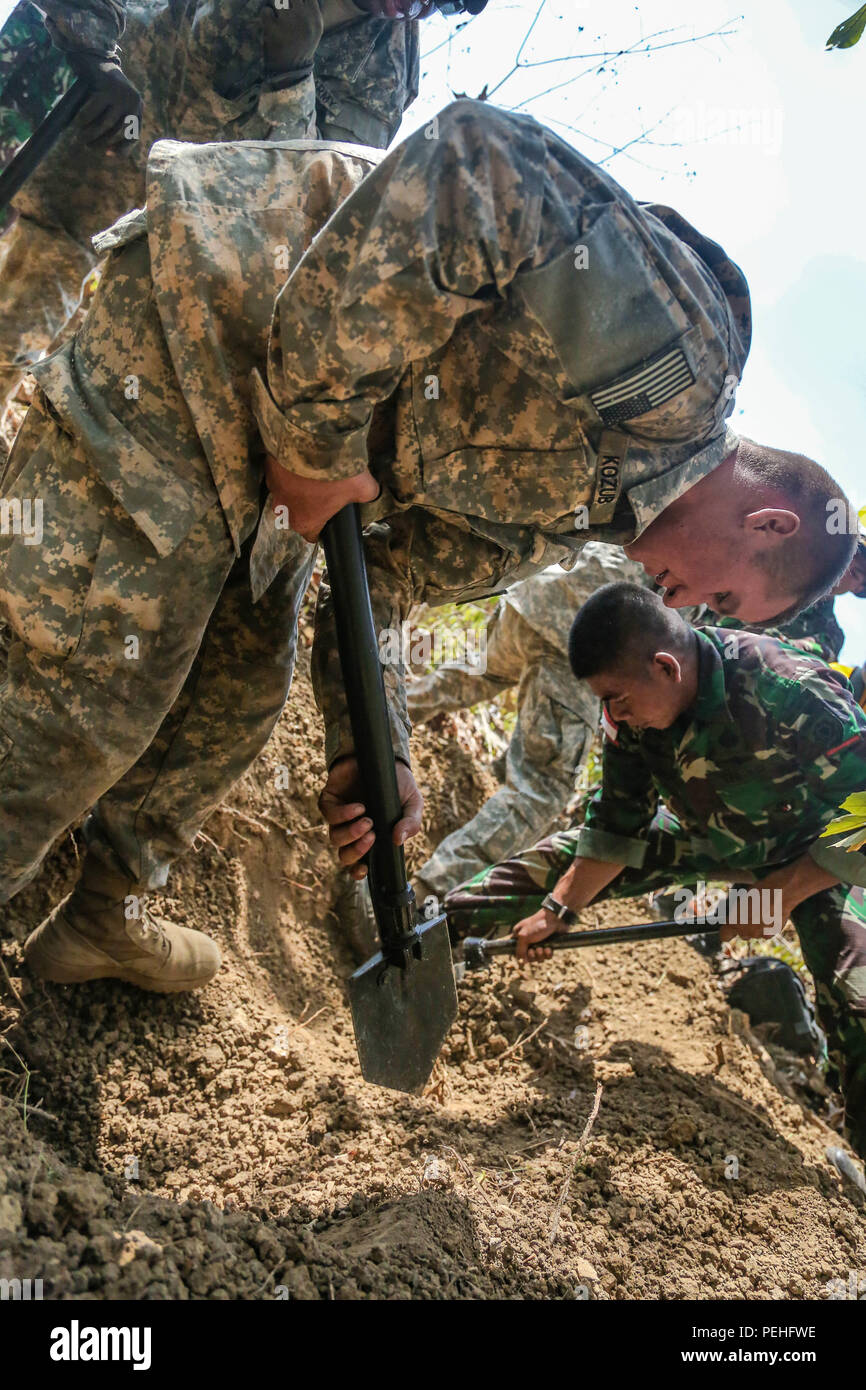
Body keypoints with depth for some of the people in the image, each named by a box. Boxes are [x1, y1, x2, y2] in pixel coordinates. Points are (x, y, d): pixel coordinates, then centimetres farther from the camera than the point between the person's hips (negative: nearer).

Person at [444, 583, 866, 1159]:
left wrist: (781, 892, -27)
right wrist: (557, 911, -9)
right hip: (702, 832, 4)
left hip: (809, 851, -4)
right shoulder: (634, 708, -22)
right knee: (564, 858, -6)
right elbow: (618, 825, -10)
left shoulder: (796, 695, -40)